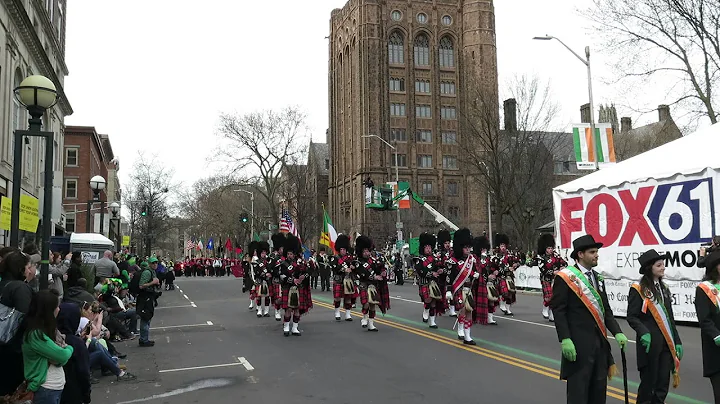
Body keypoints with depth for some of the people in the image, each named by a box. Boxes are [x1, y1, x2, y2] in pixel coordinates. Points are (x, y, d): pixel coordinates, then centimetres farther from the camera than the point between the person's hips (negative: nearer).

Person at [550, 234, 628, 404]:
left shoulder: (597, 278, 14)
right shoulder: (565, 277, -9)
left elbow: (606, 310, 15)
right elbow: (558, 311, -13)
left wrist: (617, 332, 1)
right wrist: (565, 340, -20)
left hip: (600, 342, 7)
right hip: (579, 345, -7)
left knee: (599, 388, 13)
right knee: (578, 389, -1)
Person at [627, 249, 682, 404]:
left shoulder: (663, 288, 15)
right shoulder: (638, 289, -6)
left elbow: (670, 318, 17)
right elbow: (632, 317, -9)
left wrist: (677, 341, 11)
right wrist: (643, 333, -25)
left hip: (667, 343, 6)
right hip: (649, 343, -6)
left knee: (663, 384, 7)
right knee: (648, 382, 1)